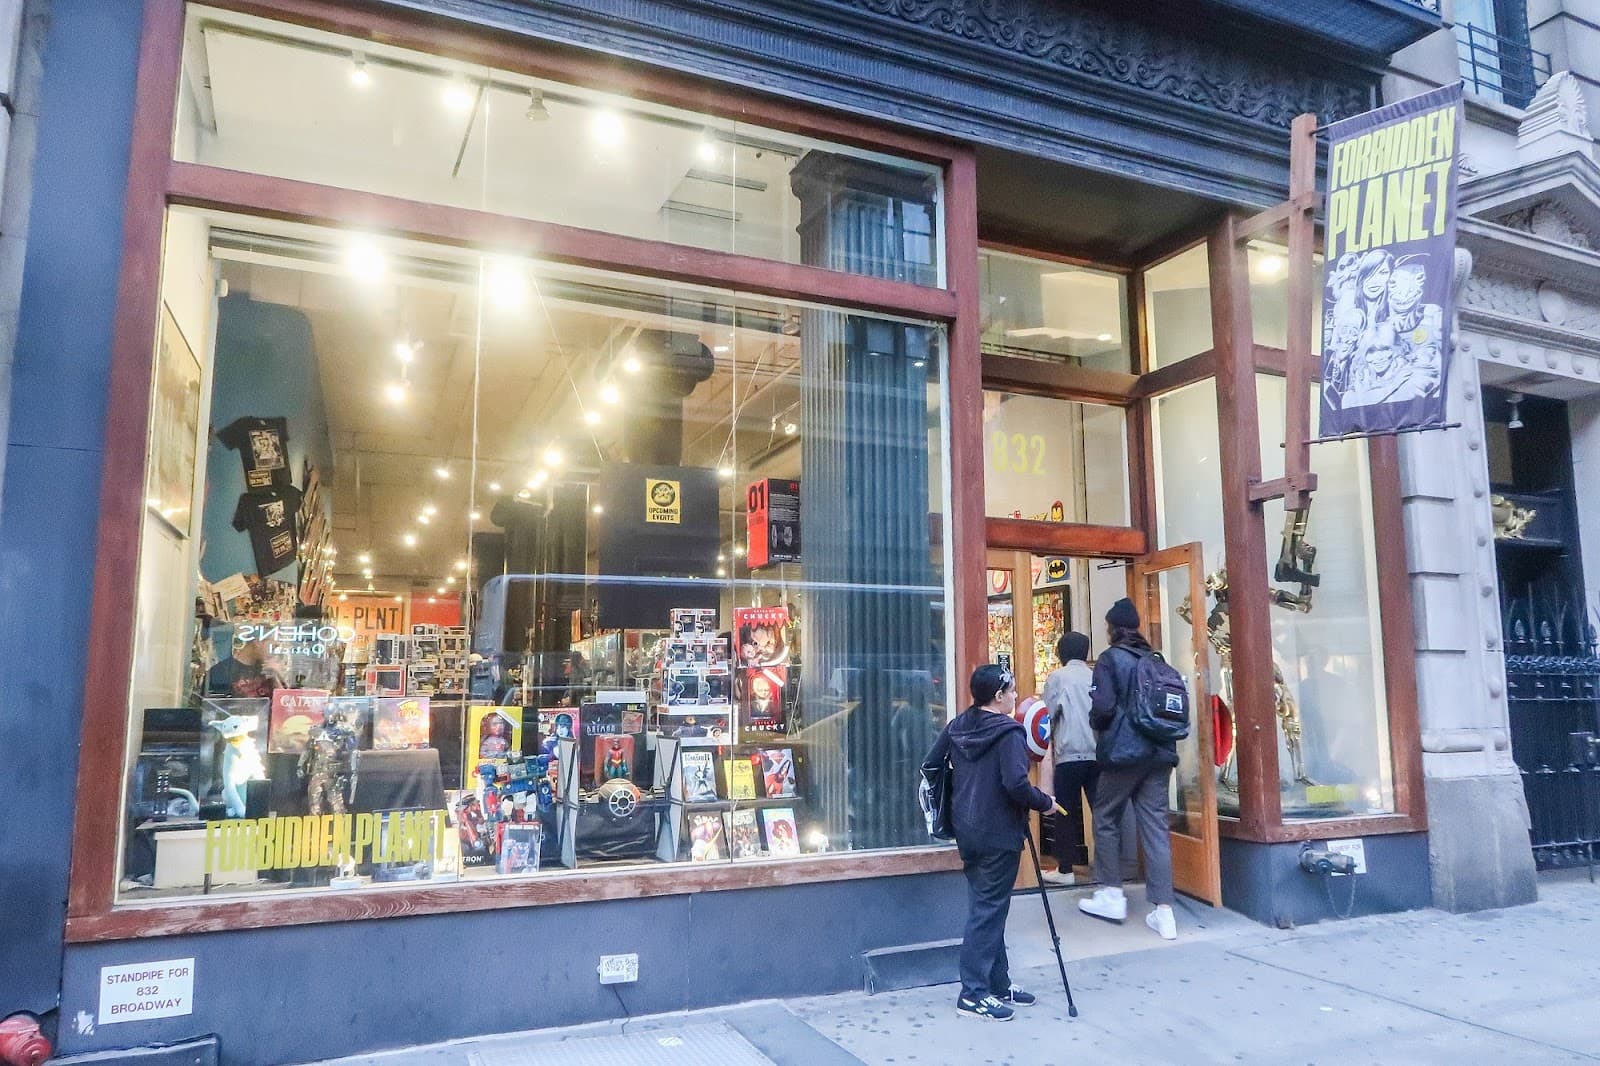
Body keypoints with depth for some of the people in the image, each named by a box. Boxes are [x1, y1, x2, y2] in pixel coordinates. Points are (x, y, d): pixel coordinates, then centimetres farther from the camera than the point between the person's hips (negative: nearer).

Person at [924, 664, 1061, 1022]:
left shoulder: (956, 726, 6)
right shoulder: (1009, 732, -16)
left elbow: (930, 765, 9)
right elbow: (1016, 784, -25)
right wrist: (1045, 803, -9)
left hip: (968, 830, 8)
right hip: (999, 834, -8)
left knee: (987, 906, 16)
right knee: (988, 910, 0)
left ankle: (999, 984, 26)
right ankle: (974, 994, 5)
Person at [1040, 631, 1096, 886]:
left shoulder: (1057, 677, 0)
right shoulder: (1096, 677, 9)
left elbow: (1050, 717, -1)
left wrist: (1053, 745, 13)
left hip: (1069, 754, -3)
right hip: (1098, 754, 3)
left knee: (1067, 812, 5)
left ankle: (1065, 869, 8)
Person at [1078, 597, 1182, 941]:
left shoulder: (1110, 659, -7)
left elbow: (1103, 708, -15)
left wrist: (1095, 721, 5)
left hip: (1122, 752, -5)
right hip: (1159, 753, 5)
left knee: (1106, 820, 12)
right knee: (1155, 826, 4)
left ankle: (1112, 896, 16)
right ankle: (1163, 910, 2)